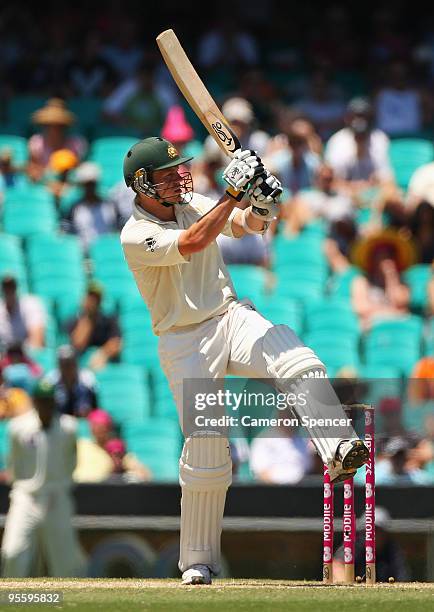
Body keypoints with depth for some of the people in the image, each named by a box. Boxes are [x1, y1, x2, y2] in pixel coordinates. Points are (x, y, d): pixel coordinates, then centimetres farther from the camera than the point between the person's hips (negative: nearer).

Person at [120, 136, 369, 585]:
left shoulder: (194, 205, 7)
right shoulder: (135, 236, -12)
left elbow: (248, 224, 3)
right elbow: (192, 243, -28)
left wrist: (261, 204, -21)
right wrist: (234, 192, -30)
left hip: (231, 317, 5)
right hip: (184, 342, -5)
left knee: (301, 366, -25)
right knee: (204, 443, -11)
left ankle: (339, 452, -40)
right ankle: (197, 562, 0)